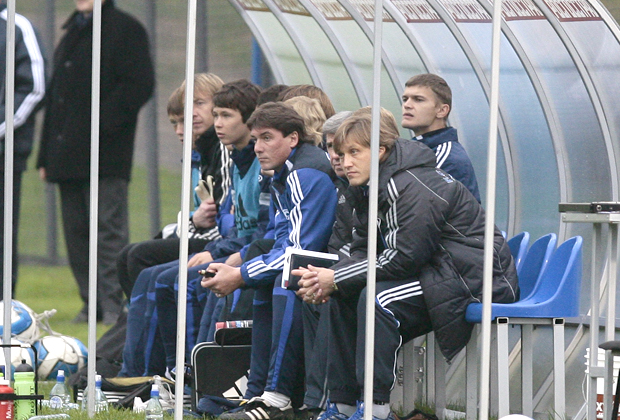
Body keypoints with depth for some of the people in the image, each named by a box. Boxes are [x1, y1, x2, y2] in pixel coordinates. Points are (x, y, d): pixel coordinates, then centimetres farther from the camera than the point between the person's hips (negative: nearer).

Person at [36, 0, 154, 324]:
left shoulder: (124, 29, -3)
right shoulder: (73, 32, 22)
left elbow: (139, 86, -12)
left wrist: (104, 121, -18)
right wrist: (47, 157, 18)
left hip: (105, 154, -8)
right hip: (69, 157, 8)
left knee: (109, 229, -8)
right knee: (76, 231, 7)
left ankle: (112, 306, -8)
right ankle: (92, 304, 12)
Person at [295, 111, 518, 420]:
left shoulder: (414, 187, -22)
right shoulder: (368, 188, 8)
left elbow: (404, 258, -26)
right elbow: (363, 251, 8)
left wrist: (335, 279, -21)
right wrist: (325, 280, -13)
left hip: (474, 278, -10)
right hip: (433, 274, 10)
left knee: (378, 298, -29)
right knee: (339, 298, 2)